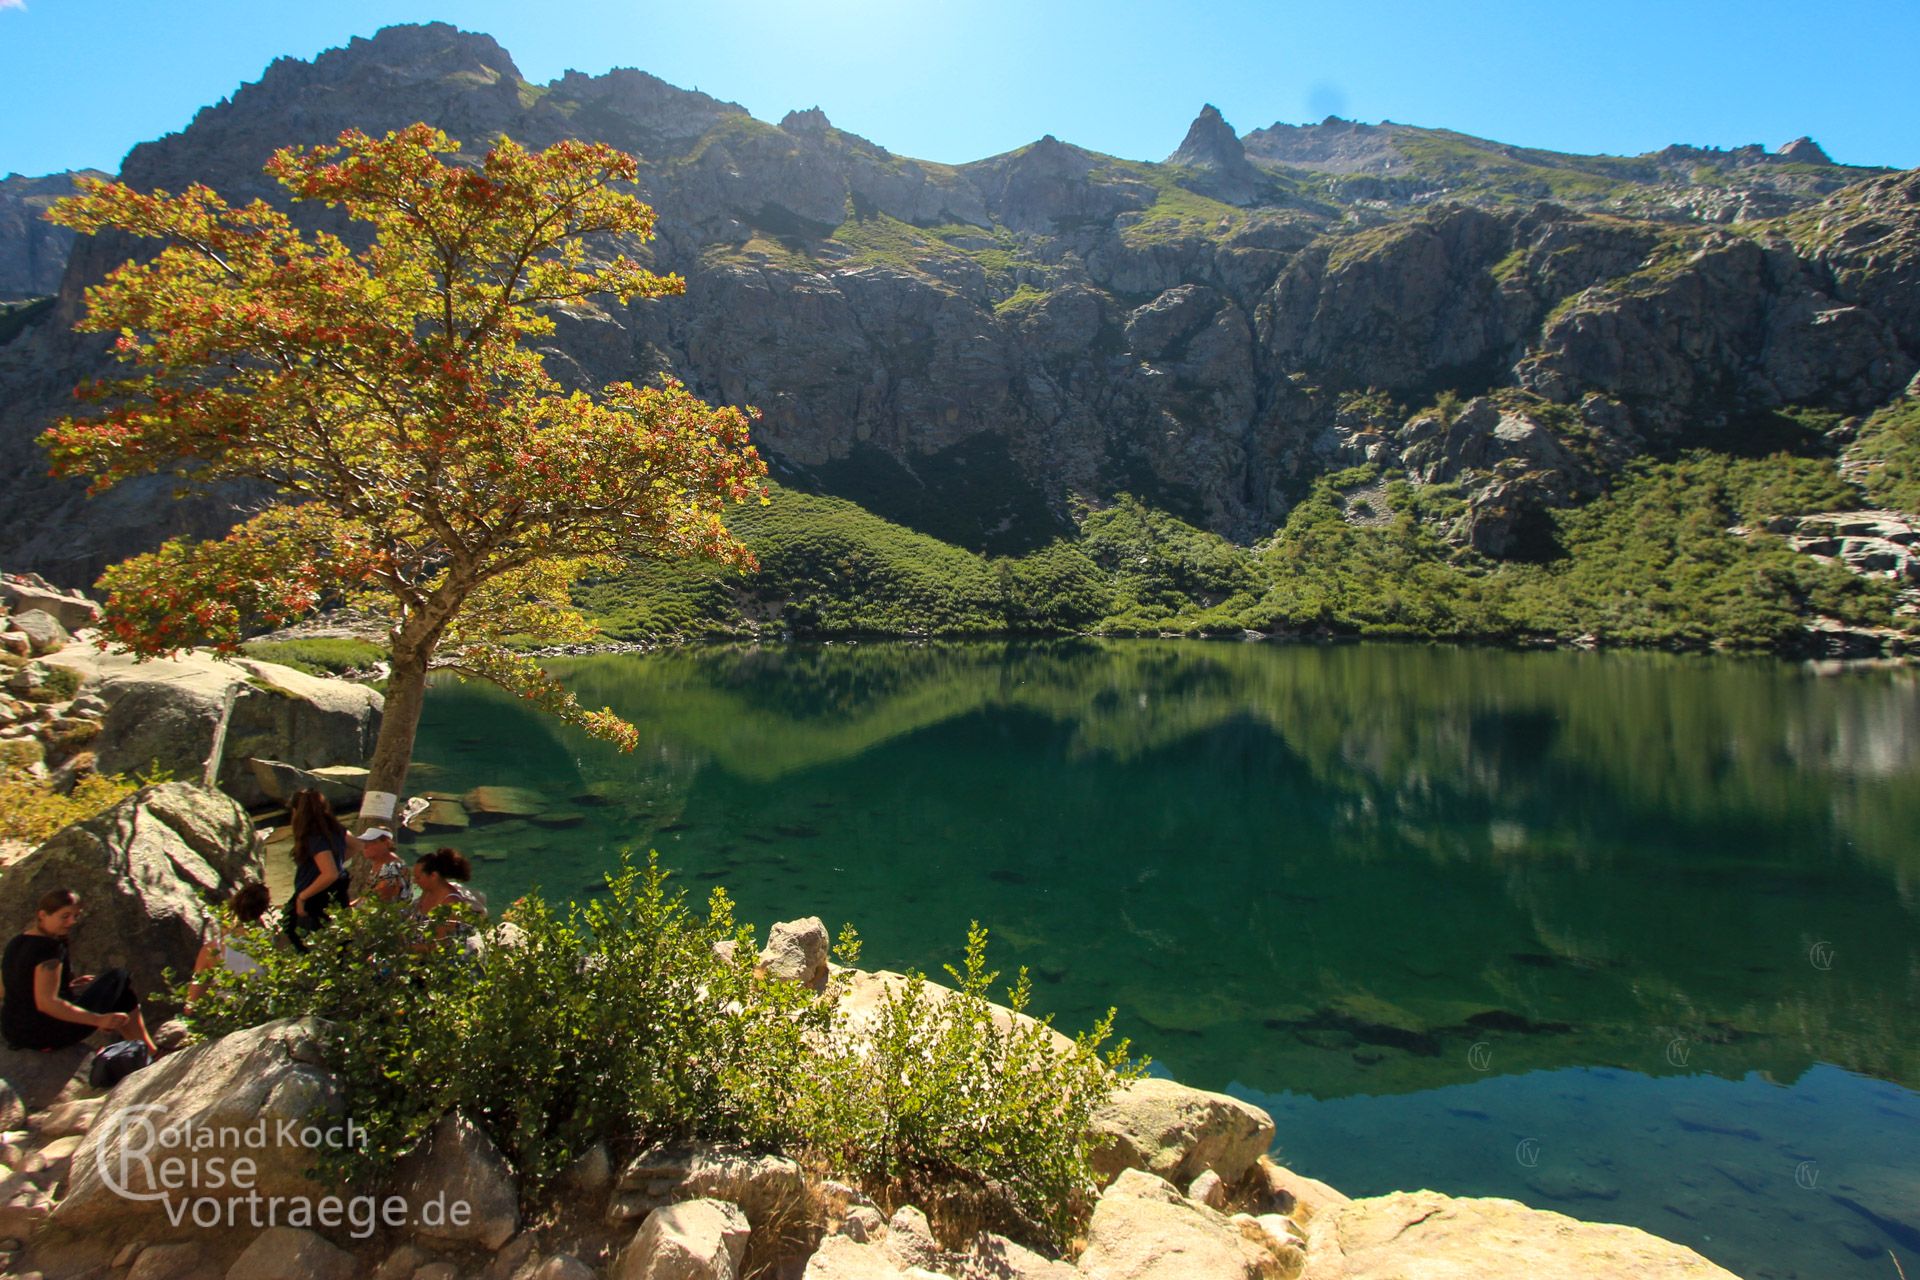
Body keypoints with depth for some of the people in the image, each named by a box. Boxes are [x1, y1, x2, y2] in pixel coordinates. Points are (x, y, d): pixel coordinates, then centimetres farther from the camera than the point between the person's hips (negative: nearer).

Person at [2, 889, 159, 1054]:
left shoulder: (15, 944, 5)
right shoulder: (50, 949, -22)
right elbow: (46, 1002, -29)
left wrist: (67, 986, 21)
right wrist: (99, 1020, -30)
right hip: (50, 1035, -9)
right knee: (118, 978, 4)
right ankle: (149, 1051, 12)